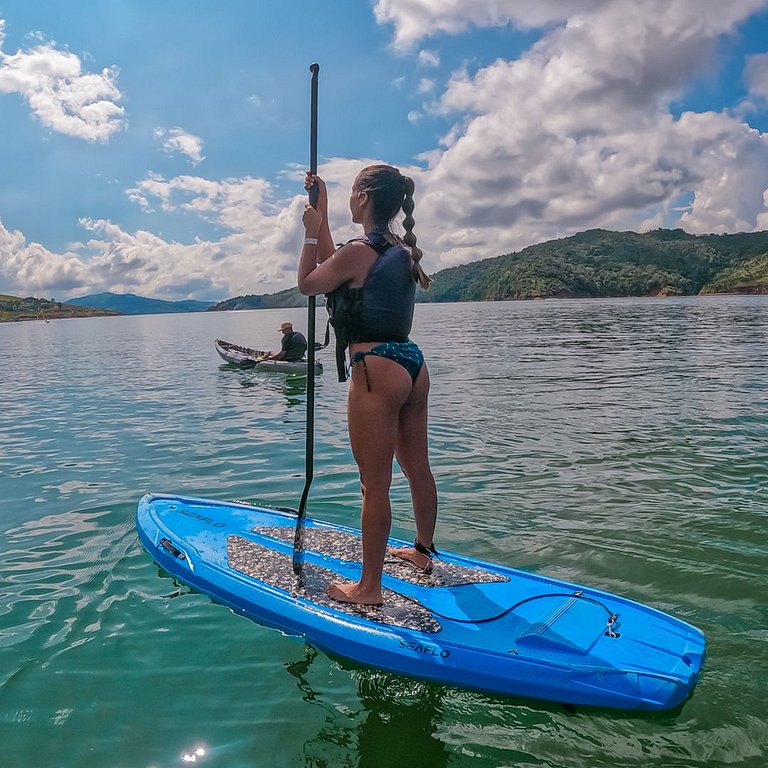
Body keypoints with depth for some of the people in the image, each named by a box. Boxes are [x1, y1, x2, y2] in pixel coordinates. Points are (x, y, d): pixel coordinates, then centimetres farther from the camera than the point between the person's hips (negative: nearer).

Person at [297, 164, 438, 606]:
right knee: (418, 468, 20)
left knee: (375, 485, -2)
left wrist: (311, 232, 13)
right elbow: (336, 267, 24)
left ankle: (369, 587, 9)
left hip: (377, 370, -9)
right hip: (413, 363, 9)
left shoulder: (359, 251, -13)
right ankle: (424, 551, 38)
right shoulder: (403, 251, 12)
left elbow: (307, 283, 4)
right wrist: (322, 210, 27)